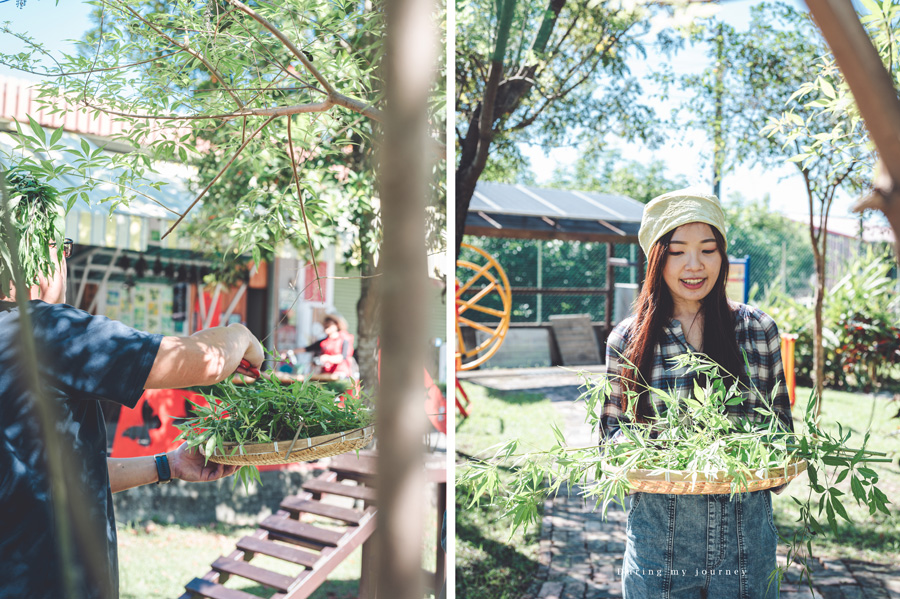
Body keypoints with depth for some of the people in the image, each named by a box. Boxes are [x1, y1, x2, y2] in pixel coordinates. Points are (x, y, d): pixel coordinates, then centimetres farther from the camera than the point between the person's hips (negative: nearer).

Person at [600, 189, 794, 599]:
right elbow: (612, 430, 4)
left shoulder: (757, 329, 2)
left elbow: (779, 422, 9)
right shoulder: (627, 340, -2)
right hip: (658, 531, -1)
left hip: (746, 531, 1)